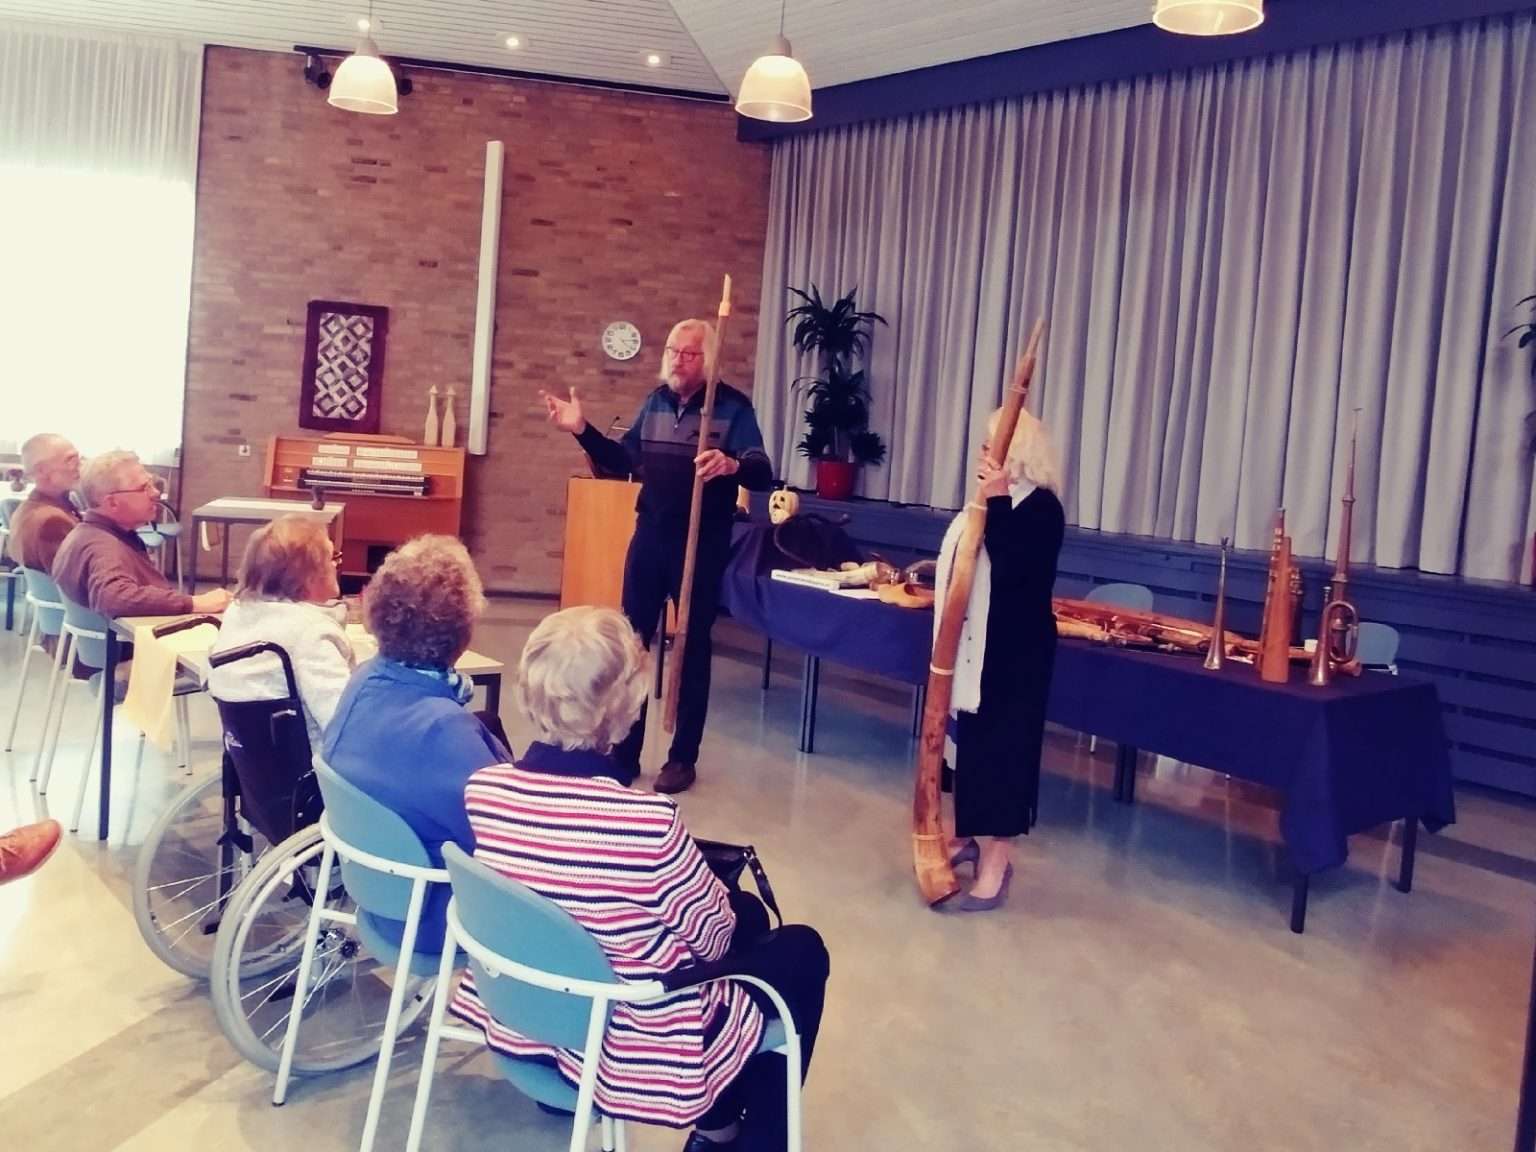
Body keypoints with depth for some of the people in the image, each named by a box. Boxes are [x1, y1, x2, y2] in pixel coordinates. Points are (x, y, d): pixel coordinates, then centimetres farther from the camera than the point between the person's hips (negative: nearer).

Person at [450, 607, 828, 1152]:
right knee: (801, 950, 17)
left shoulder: (481, 789, -13)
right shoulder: (648, 820, -33)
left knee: (746, 910, 25)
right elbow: (713, 933, -15)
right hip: (627, 1045, -6)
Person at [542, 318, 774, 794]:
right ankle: (624, 751, 20)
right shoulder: (656, 401, 9)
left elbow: (762, 474, -20)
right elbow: (623, 461, 14)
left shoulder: (733, 406, -9)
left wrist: (732, 465, -42)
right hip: (650, 536, 6)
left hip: (702, 542, -5)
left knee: (693, 647, 4)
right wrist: (582, 430, 1)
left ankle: (683, 758, 15)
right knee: (631, 641, 8)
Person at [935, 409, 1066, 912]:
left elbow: (1012, 566, -29)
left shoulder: (1040, 506, -14)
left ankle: (994, 867, -1)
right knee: (972, 741, 16)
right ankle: (971, 835, 31)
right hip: (973, 645, 9)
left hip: (1013, 650, -9)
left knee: (1001, 747, -6)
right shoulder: (992, 501, 13)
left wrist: (997, 501, -28)